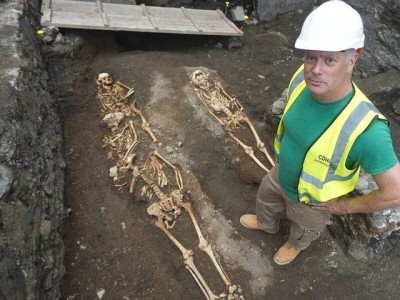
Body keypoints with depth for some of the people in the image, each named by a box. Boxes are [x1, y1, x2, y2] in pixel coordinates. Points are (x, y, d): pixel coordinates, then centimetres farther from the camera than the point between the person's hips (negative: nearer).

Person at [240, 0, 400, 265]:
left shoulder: (366, 128, -43)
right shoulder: (302, 79, -26)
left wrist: (345, 206, -18)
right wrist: (287, 149, 6)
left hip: (311, 200, -4)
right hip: (281, 175, 5)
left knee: (303, 231, 29)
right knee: (265, 199, 34)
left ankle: (295, 246, 66)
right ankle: (267, 225, 69)